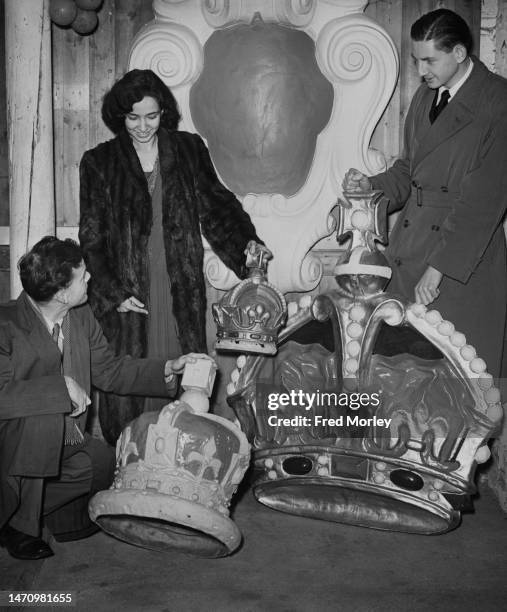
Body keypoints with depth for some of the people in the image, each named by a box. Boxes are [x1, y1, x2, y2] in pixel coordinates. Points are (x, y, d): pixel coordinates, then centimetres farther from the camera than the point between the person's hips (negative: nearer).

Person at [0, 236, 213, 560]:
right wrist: (62, 386, -34)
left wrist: (169, 368, -2)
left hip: (62, 442, 8)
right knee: (44, 418, -34)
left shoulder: (82, 317, -2)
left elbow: (108, 370, 8)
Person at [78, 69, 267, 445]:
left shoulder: (189, 150, 8)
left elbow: (216, 205, 13)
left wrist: (246, 240, -3)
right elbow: (91, 237, 2)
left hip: (182, 292, 1)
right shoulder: (99, 162, 3)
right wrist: (114, 292, -6)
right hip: (127, 294, -1)